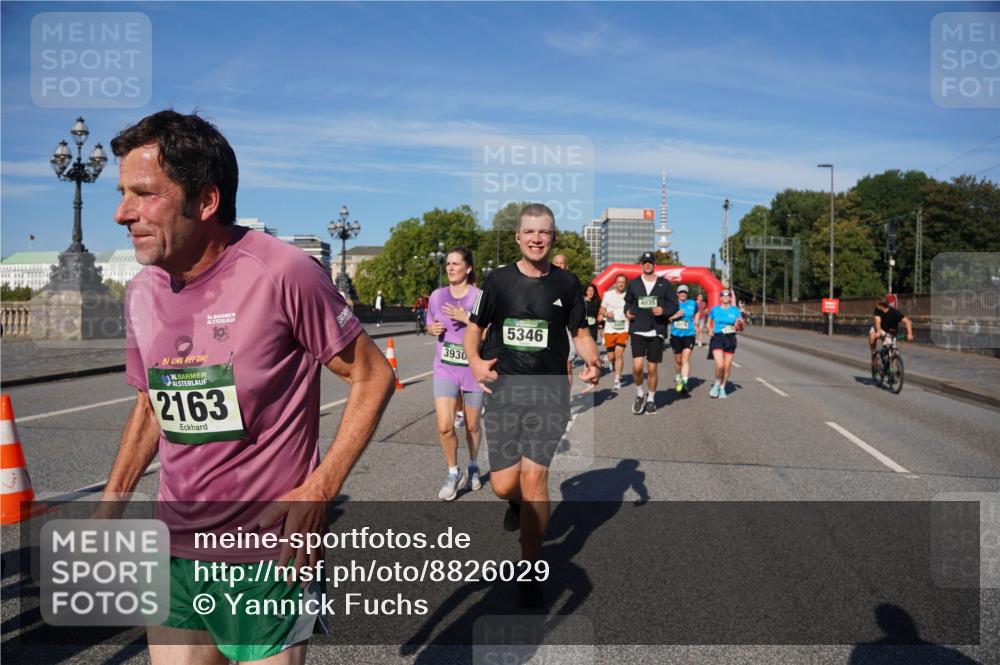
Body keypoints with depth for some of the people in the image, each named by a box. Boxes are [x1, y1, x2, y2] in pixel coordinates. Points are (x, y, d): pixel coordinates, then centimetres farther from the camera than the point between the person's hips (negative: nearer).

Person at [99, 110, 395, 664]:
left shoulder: (283, 274, -18)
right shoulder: (141, 294, 2)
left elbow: (373, 375, -11)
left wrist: (319, 489, -17)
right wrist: (110, 502, 9)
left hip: (267, 560, -5)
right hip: (174, 556, 6)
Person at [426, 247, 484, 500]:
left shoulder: (480, 297, -9)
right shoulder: (437, 296, 3)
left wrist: (466, 319, -22)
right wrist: (433, 329, -5)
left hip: (474, 369, -2)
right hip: (444, 369, 2)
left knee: (472, 425, 12)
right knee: (444, 426, -11)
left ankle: (473, 468, 39)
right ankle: (453, 473, 13)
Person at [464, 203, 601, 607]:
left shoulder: (566, 283, 4)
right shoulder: (499, 279, 3)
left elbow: (580, 333, 11)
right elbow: (475, 327, 8)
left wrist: (593, 361, -10)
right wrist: (474, 360, -12)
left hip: (549, 390, -1)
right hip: (502, 388, 1)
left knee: (534, 476, -6)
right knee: (503, 484, -1)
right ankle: (516, 503, 40)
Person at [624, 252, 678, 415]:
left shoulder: (664, 284, 5)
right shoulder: (633, 283, 8)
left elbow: (674, 305, 6)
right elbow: (628, 301, 18)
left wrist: (664, 310, -14)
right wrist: (627, 311, -2)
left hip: (657, 331, 0)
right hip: (638, 330, 0)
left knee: (652, 369, 5)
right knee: (637, 366, -13)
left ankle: (651, 399, 24)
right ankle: (639, 394, 12)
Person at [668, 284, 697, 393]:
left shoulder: (692, 304, 3)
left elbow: (696, 312, 25)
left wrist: (695, 322, 12)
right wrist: (675, 316, -13)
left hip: (689, 334, -1)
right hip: (675, 335, 1)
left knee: (686, 358, -16)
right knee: (678, 360, 12)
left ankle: (685, 382, -24)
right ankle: (678, 379, 34)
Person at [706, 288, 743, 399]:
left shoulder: (735, 310, 5)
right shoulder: (714, 309, 5)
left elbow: (741, 327, 8)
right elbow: (709, 323, 14)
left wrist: (740, 323, -14)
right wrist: (710, 330, -6)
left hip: (730, 339, 2)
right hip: (717, 338, -2)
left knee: (727, 366, 5)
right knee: (719, 365, -15)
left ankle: (722, 387, 23)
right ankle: (717, 384, 11)